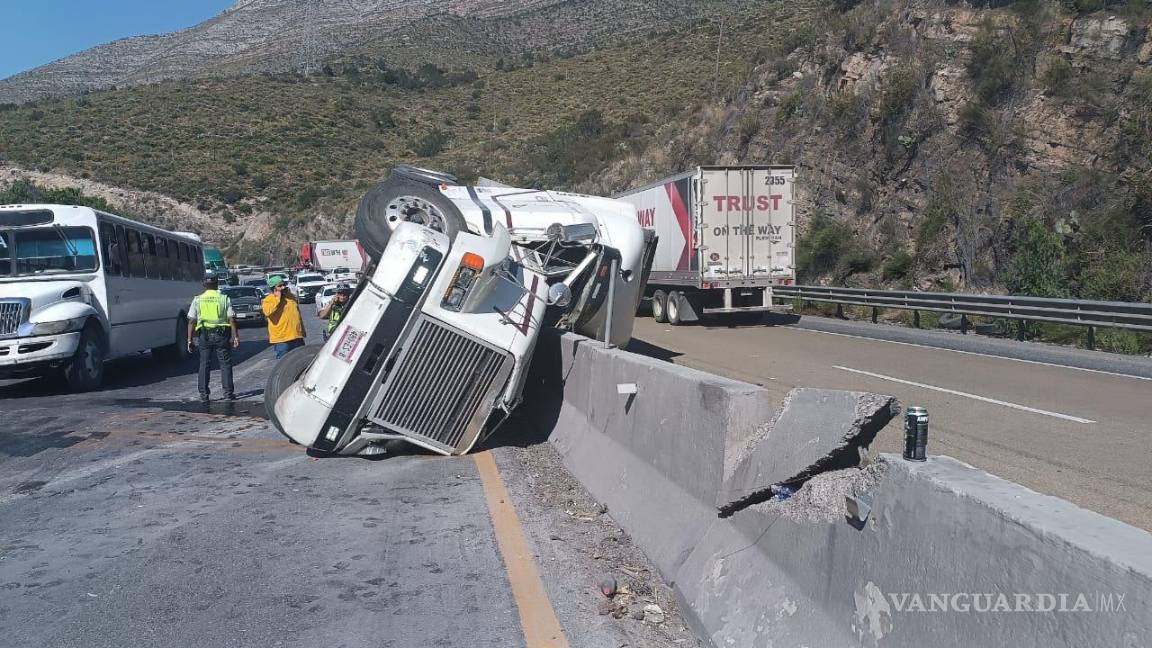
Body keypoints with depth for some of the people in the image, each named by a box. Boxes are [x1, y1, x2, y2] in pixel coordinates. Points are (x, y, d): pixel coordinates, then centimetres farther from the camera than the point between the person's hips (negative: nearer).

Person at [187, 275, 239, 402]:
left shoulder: (197, 300, 4)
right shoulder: (225, 299, 1)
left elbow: (191, 321, 1)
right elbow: (231, 319, -5)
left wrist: (190, 340, 5)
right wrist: (235, 336, -3)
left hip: (204, 335, 1)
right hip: (221, 334, -1)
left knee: (204, 365, 7)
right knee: (225, 364, 6)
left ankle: (203, 395, 7)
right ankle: (228, 392, 5)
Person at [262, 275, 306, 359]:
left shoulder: (291, 296, 15)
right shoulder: (268, 300, -5)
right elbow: (268, 312, -26)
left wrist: (302, 331, 21)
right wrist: (278, 298, -17)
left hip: (297, 337, 6)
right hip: (282, 340, -6)